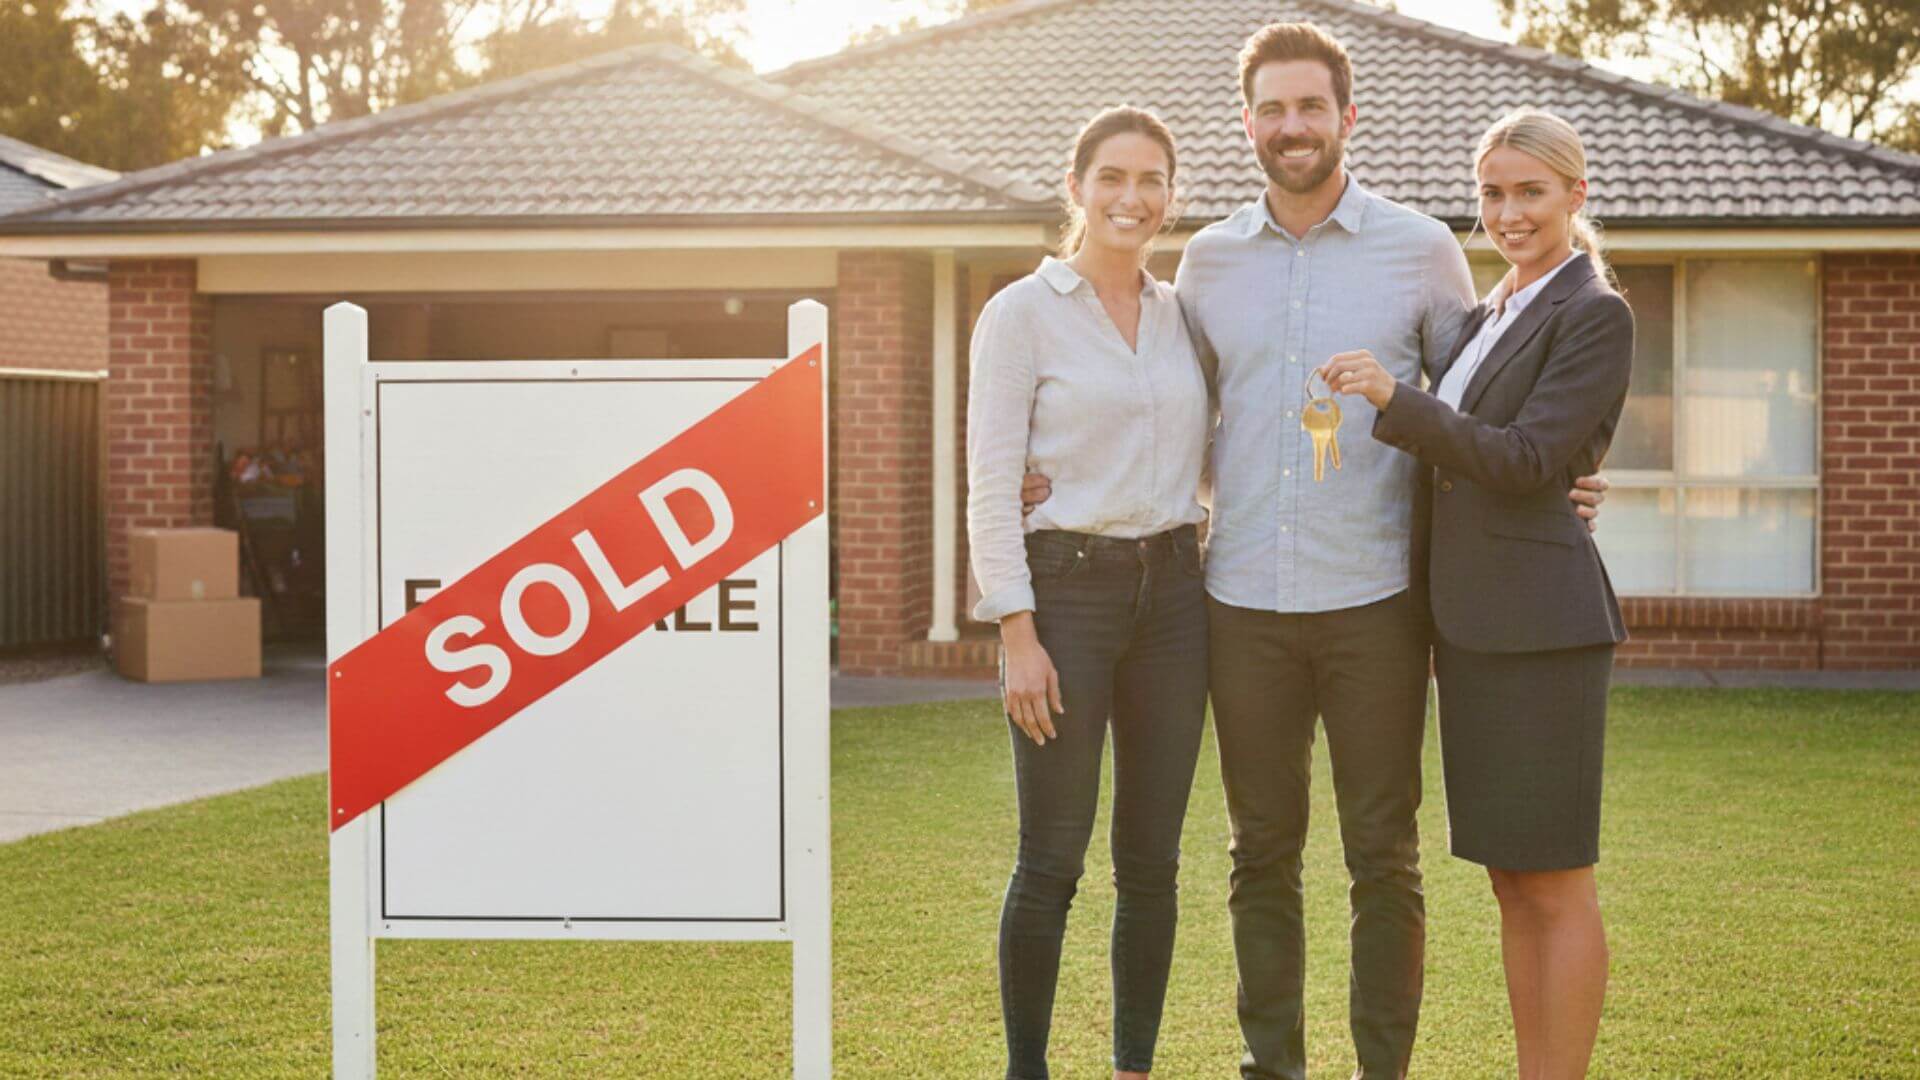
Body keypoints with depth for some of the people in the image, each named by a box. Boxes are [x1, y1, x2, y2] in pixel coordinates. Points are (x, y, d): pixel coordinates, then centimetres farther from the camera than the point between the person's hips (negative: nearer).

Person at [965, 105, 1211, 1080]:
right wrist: (1018, 634, -13)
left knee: (1151, 862, 8)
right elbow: (991, 488, -7)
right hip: (1065, 588, -4)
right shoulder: (1022, 313, -3)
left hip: (1172, 590, 5)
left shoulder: (1185, 315, 11)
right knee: (1052, 862, -2)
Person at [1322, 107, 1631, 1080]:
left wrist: (1395, 399, -23)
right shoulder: (1492, 314, 18)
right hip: (1471, 622, 9)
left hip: (1539, 623, -9)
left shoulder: (1595, 316, -7)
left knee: (1555, 882, -3)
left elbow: (1526, 461, -16)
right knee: (1511, 880, 12)